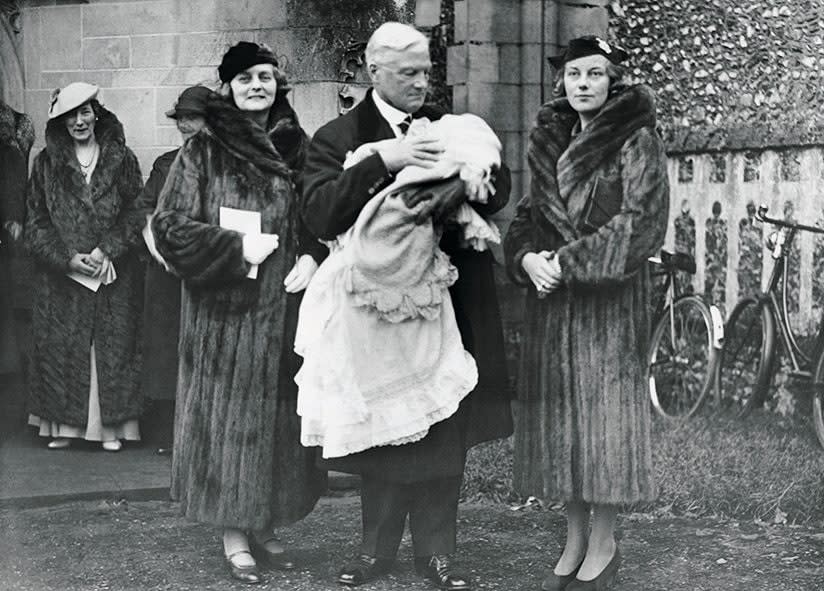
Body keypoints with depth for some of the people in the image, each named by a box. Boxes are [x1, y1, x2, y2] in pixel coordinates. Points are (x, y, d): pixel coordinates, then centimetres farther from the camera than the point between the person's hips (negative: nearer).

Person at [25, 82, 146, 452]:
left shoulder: (122, 160, 5)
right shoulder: (46, 164, 6)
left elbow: (135, 213, 1)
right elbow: (36, 221, 3)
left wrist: (107, 251, -12)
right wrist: (67, 258, -10)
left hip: (115, 274, 0)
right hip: (60, 275, 0)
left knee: (113, 345, 0)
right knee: (61, 347, -1)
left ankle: (112, 424, 6)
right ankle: (64, 425, 6)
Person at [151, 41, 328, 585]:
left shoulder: (297, 149, 9)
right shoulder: (203, 152, -2)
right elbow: (171, 225, -6)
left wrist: (312, 258, -7)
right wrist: (235, 247, -15)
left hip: (284, 307, 4)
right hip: (225, 307, -4)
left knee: (278, 415, 6)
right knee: (229, 413, -1)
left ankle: (265, 526, 17)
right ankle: (234, 536, 6)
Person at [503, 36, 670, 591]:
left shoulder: (636, 141, -5)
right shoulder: (550, 140, 13)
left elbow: (640, 222, -13)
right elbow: (530, 214, 14)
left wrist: (568, 263, -17)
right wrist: (527, 257, -7)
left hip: (611, 296, -5)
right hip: (552, 296, 5)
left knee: (605, 408, -3)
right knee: (559, 412, 5)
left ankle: (604, 544, 7)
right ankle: (575, 538, 14)